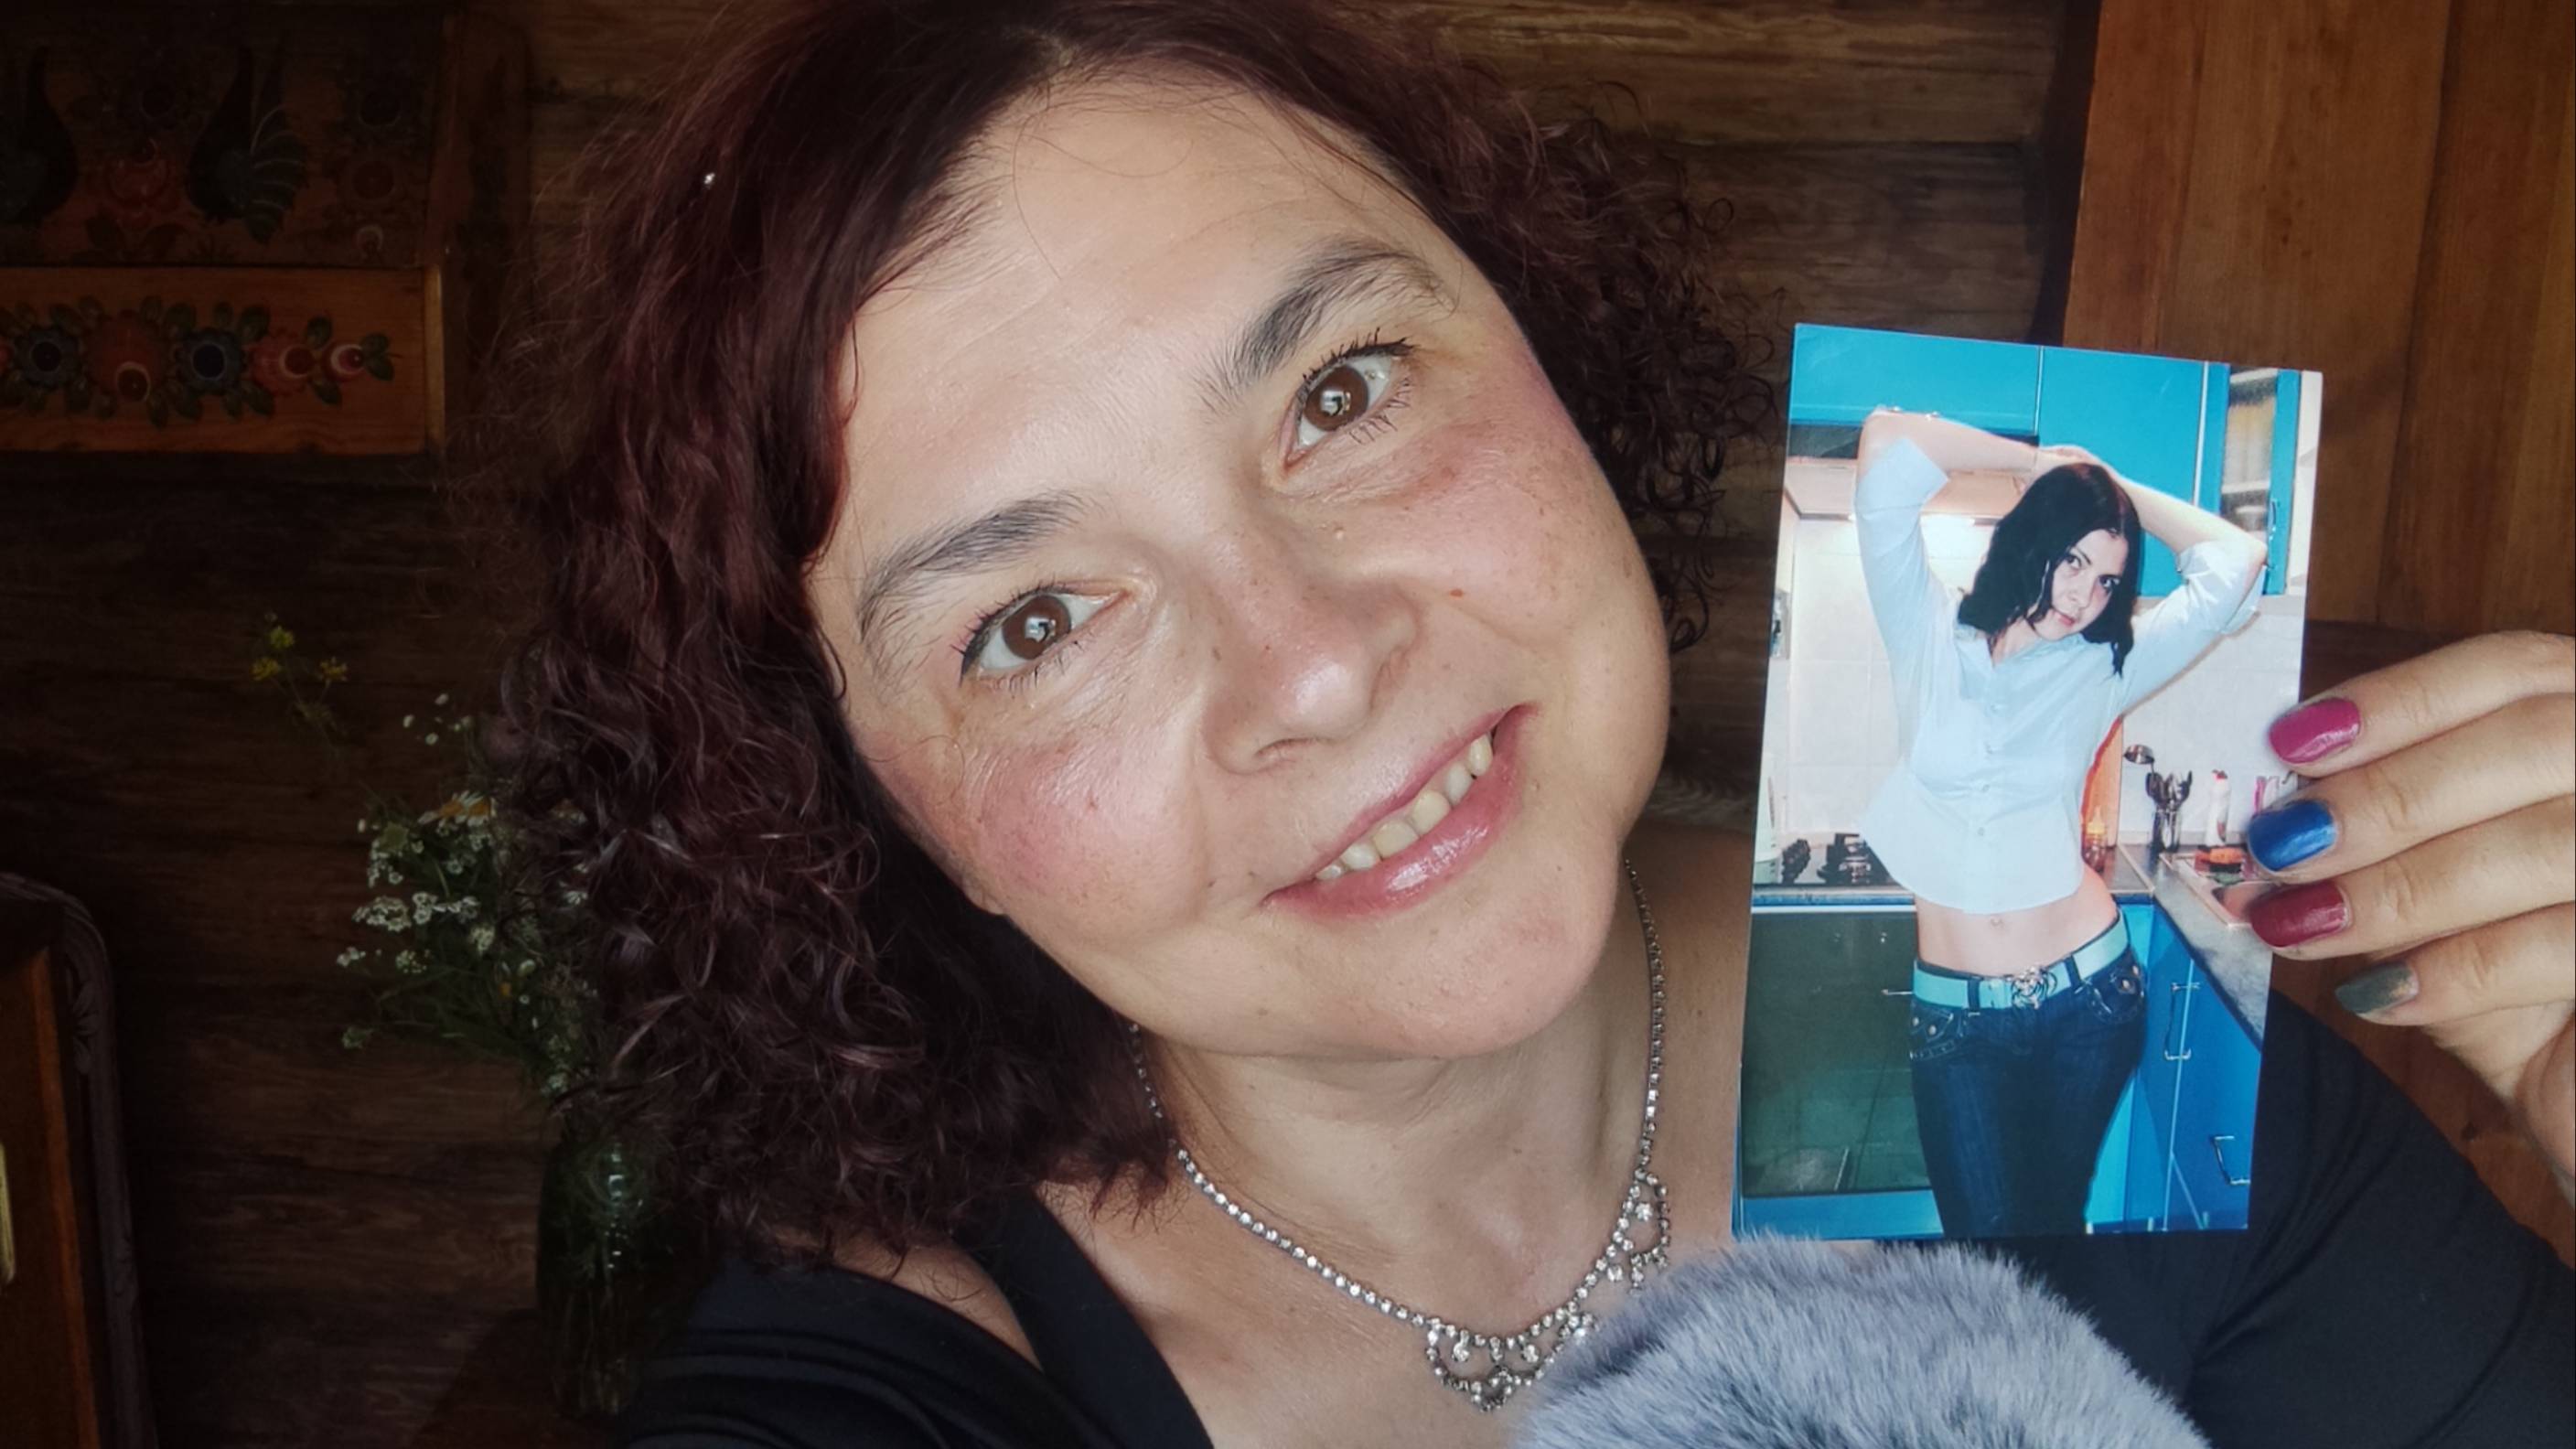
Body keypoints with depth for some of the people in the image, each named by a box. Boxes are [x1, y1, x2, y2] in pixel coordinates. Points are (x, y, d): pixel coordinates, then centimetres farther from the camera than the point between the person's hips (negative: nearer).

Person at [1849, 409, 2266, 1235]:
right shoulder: (1929, 639, -1)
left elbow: (2235, 562, 2)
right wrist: (2037, 462, 1)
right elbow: (1887, 443, -9)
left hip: (2087, 994, 2)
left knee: (2052, 1215, 14)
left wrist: (2111, 482, 7)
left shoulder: (2103, 667, 4)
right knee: (1983, 1228, 0)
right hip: (1955, 1012, -1)